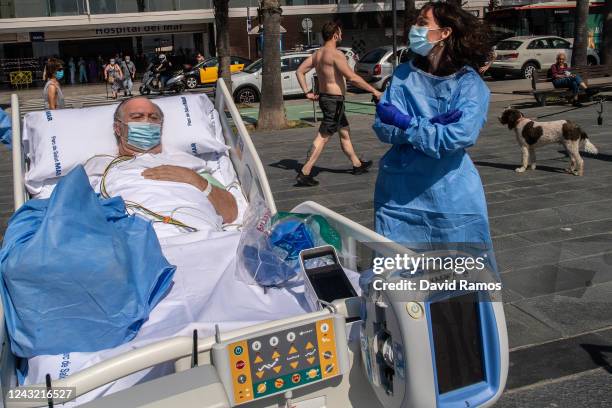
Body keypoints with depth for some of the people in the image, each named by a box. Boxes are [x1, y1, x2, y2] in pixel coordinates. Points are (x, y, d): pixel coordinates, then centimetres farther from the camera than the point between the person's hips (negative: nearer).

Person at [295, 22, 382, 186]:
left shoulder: (317, 54, 10)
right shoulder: (335, 54, -17)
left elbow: (300, 71, 10)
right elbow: (352, 77, -22)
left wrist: (307, 92, 8)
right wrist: (373, 91, -16)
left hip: (324, 97, 10)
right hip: (334, 100, -10)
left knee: (345, 132, 21)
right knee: (323, 136, -8)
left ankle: (357, 164, 35)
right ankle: (304, 173, -11)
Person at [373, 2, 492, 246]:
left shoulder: (471, 84, -7)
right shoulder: (403, 75, 4)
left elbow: (458, 138, -20)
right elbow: (383, 128, -5)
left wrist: (406, 122, -16)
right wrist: (429, 124, -17)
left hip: (452, 197, -3)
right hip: (398, 194, 3)